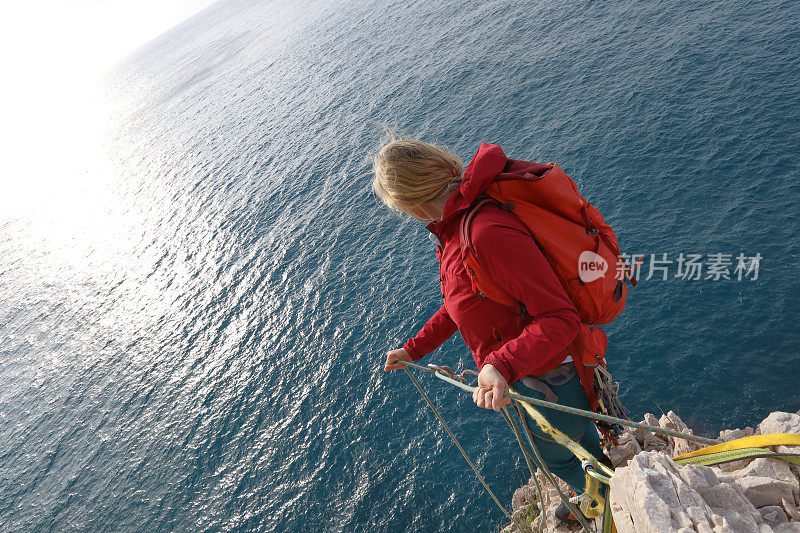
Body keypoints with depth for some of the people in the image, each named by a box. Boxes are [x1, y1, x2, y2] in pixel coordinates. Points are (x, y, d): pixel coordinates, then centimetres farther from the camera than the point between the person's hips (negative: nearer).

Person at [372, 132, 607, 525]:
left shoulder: (487, 234, -36)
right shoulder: (453, 229, -3)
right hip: (519, 374, 8)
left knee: (556, 455, 23)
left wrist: (502, 365, -48)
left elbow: (561, 319, -35)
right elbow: (462, 304, 10)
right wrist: (414, 349, 14)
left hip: (549, 381, -8)